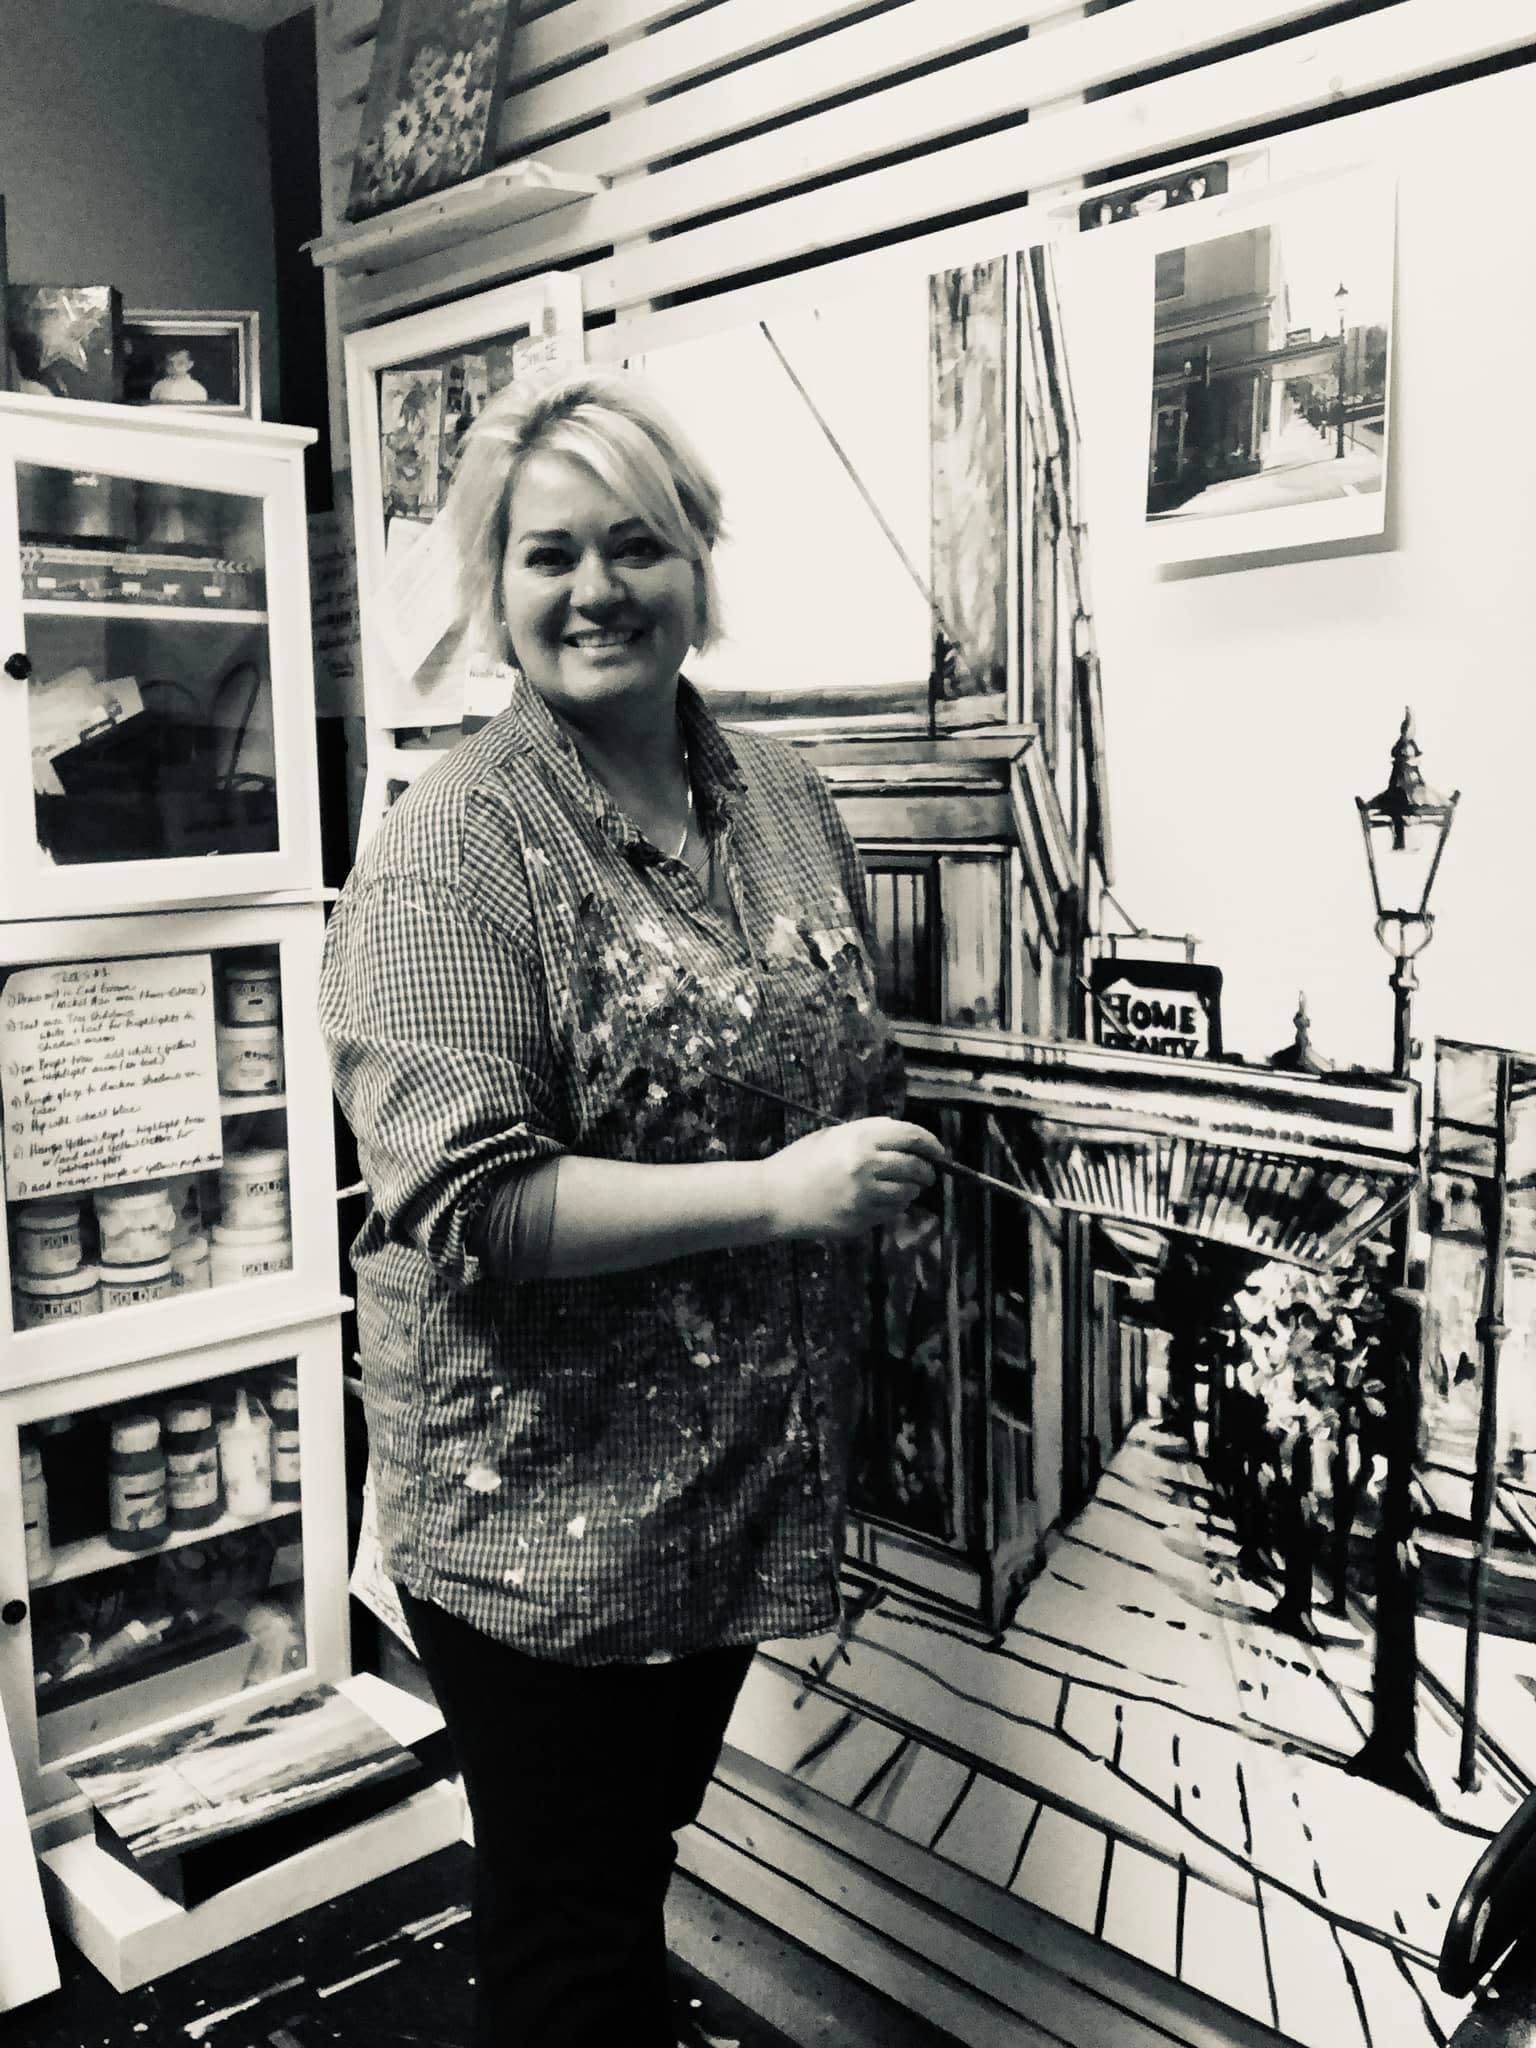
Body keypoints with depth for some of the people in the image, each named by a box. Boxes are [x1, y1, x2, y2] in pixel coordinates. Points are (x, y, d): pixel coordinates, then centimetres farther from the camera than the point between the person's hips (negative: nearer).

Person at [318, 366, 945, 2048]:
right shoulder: (450, 850, -16)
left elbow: (849, 1072, 20)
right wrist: (775, 1195, -25)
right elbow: (463, 1199, -23)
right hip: (541, 1504, -6)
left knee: (641, 1862, 26)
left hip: (746, 1470, 6)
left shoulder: (783, 796, 5)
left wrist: (879, 1167, 3)